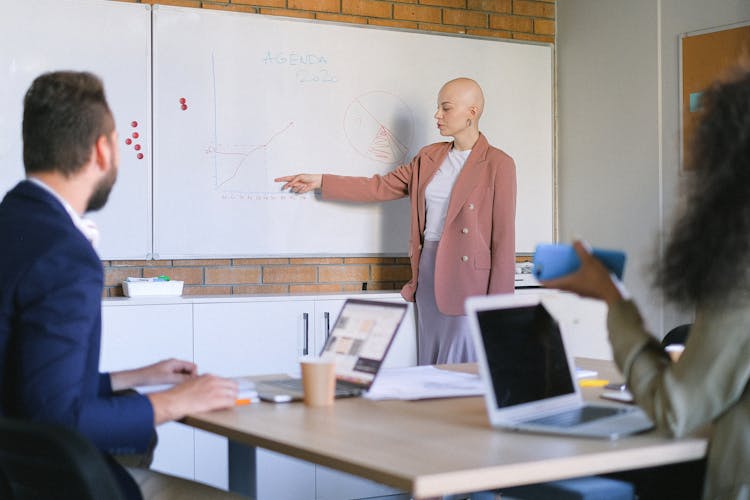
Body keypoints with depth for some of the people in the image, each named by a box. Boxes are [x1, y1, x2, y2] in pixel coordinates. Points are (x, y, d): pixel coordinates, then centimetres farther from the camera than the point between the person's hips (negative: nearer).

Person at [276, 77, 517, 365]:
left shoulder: (498, 164, -6)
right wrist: (319, 182, 12)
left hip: (469, 280, -6)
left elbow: (503, 236, -8)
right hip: (429, 272, 6)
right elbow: (381, 187, 16)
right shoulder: (429, 157, 13)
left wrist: (498, 304, -11)